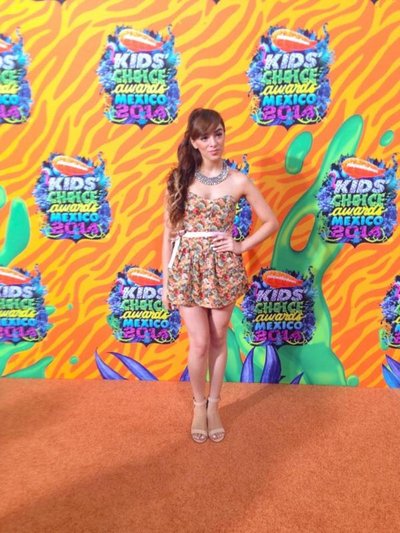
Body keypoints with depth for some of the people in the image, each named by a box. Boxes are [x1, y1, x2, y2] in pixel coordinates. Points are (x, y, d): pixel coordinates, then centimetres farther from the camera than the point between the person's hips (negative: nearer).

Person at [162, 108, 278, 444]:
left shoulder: (238, 181, -2)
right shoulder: (179, 179, -1)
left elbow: (271, 222, 6)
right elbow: (169, 233, 1)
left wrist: (241, 246, -4)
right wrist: (165, 280, 1)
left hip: (223, 268, 0)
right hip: (188, 268, 0)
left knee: (218, 341, 12)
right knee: (200, 343, 3)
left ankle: (214, 405, 33)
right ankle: (199, 405, 29)